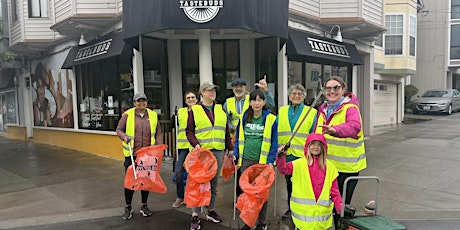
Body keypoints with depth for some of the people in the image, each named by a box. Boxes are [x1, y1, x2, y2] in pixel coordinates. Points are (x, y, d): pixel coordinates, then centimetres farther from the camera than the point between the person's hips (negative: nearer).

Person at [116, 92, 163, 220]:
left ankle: (144, 206, 26)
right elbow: (119, 129, 3)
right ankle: (128, 208, 22)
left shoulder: (153, 115, 6)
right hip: (131, 154, -2)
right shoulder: (127, 115, -1)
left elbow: (158, 133, 9)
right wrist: (124, 137, -17)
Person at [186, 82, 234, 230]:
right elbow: (189, 131, 0)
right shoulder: (194, 110, 1)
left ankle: (211, 211, 26)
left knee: (214, 183, 12)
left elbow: (226, 130, 14)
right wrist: (196, 144, -15)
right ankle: (195, 215, 6)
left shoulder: (220, 109, 12)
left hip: (218, 151, 4)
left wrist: (230, 148, 12)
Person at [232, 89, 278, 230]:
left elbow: (274, 142, -5)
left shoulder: (271, 119, -5)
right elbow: (238, 138, 12)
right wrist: (236, 154, 5)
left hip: (262, 161, -3)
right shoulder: (244, 118, 5)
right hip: (246, 160, 3)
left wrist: (270, 161, -11)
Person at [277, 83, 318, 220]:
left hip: (303, 154, -3)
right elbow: (277, 131, 11)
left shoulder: (311, 112, 0)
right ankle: (290, 208, 31)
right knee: (289, 182, 15)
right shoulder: (282, 111, 8)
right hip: (286, 154, 3)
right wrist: (278, 148, 2)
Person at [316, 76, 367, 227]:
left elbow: (354, 126, -38)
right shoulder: (323, 109, 7)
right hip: (326, 164, 7)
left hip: (346, 167, -7)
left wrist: (334, 130, -55)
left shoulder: (350, 108, -15)